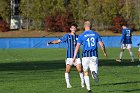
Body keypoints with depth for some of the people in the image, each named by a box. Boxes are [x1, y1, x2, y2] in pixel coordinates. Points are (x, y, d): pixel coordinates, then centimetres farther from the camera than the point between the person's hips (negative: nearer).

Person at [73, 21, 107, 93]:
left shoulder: (81, 36, 1)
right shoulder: (96, 34, 7)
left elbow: (77, 46, -7)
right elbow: (101, 44, 3)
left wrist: (74, 57, -7)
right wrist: (104, 53, 17)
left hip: (85, 55, -1)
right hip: (94, 55, 1)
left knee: (86, 73, 14)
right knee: (94, 70, 2)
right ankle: (94, 73, -37)